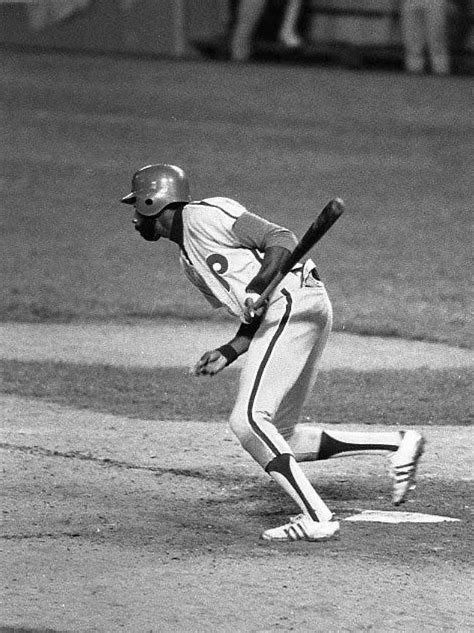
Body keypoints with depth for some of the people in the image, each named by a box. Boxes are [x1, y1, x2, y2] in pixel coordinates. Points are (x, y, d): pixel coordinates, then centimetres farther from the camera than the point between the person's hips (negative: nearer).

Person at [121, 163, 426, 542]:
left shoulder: (203, 216, -1)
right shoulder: (190, 262, 28)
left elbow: (281, 240, -11)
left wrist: (257, 288, -24)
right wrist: (228, 353, 14)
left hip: (294, 298, -10)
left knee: (248, 419, -18)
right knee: (279, 438, 8)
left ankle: (316, 517, -22)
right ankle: (398, 443, 7)